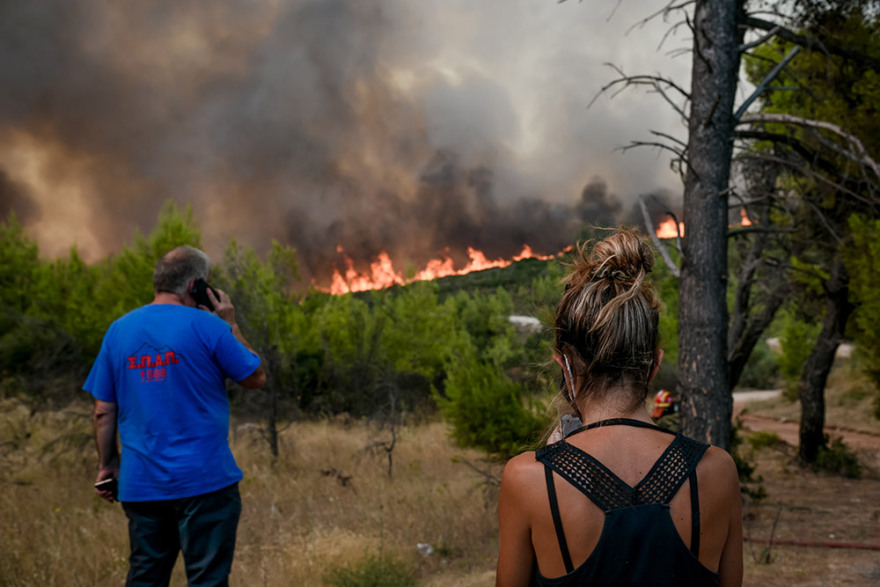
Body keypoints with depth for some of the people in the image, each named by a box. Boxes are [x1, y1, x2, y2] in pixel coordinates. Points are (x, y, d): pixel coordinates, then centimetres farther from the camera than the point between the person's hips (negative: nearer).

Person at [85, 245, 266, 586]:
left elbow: (103, 411, 8)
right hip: (204, 481, -5)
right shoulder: (206, 325, -9)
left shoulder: (119, 330, 6)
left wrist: (107, 465, 17)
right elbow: (256, 378, 0)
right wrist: (231, 324, 6)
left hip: (140, 483, 5)